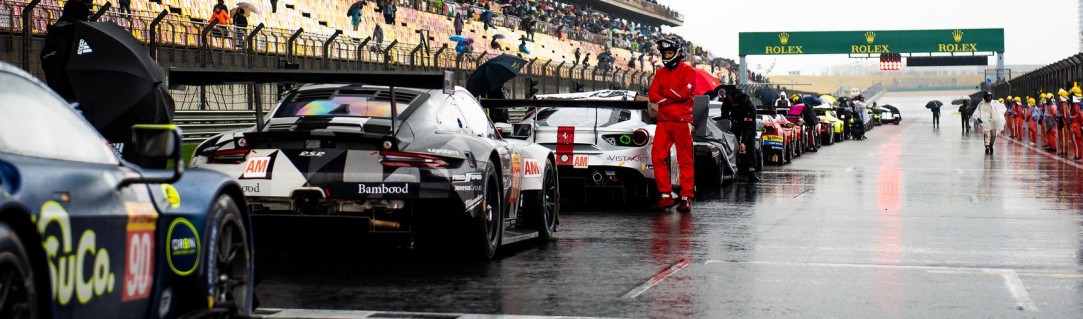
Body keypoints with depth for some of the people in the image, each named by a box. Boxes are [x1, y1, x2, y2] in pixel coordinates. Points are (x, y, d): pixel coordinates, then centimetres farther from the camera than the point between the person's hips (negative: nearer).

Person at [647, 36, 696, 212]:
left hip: (682, 120, -5)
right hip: (663, 121, 5)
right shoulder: (660, 73, 17)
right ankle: (666, 195, 3)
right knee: (658, 157, -3)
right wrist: (673, 98, -8)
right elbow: (652, 95, 5)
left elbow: (685, 93, -14)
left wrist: (665, 92, -2)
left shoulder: (688, 72, 1)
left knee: (685, 160, -4)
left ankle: (686, 197, -3)